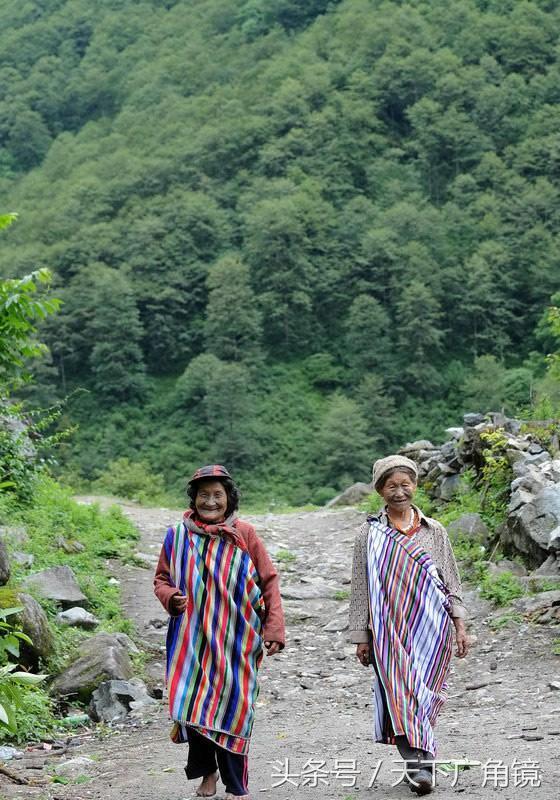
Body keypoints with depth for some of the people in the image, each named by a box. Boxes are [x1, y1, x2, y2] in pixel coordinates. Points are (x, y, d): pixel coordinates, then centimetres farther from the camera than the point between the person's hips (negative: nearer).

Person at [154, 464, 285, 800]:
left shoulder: (244, 534, -2)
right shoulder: (177, 536, 2)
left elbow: (269, 582, 1)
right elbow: (162, 579, 12)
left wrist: (274, 630, -5)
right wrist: (171, 597, -11)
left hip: (236, 641, -2)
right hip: (192, 640, 2)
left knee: (232, 708, 1)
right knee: (193, 705, 4)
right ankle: (206, 772, 30)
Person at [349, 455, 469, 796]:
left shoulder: (435, 531, 9)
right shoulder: (370, 534, 4)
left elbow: (452, 582, 12)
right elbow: (360, 588, 6)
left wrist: (460, 625, 4)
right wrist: (361, 636, 3)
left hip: (431, 629, 1)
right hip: (389, 630, -1)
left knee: (425, 697, 0)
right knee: (401, 693, -10)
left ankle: (419, 763, 10)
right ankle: (419, 763, -11)